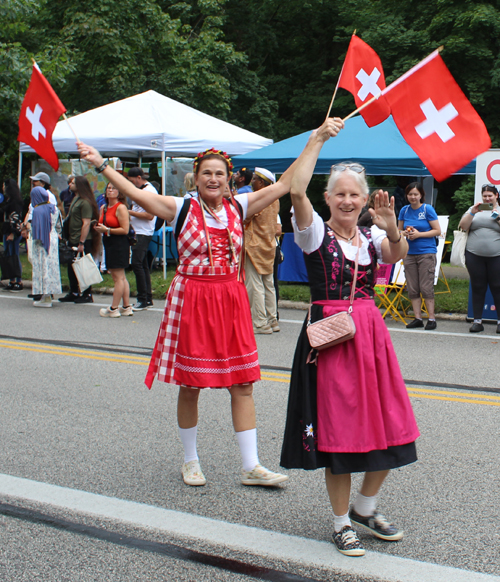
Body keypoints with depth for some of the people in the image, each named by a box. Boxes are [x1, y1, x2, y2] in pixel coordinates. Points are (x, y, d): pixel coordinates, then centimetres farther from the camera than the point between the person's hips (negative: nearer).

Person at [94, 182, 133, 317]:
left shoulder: (121, 208, -11)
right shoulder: (103, 208, 15)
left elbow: (125, 230, -16)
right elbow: (102, 226, 25)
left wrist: (107, 230, -15)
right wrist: (98, 229, 2)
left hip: (119, 244, -9)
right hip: (109, 244, 9)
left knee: (118, 277, -5)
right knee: (120, 277, 11)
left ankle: (113, 309, -2)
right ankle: (126, 307, 16)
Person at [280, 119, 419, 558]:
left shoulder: (372, 237, 9)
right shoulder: (315, 233, -4)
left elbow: (398, 255, -11)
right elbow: (297, 192, -21)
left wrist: (392, 229, -31)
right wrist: (319, 140, -19)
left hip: (371, 332, 5)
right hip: (331, 335, -5)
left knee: (388, 427, 9)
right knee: (338, 432, 2)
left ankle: (365, 509, 32)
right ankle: (342, 524, 20)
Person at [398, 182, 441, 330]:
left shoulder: (428, 209, -4)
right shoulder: (404, 210, 9)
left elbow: (437, 231, -5)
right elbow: (398, 231, 17)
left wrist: (419, 234, -14)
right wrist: (405, 233, -5)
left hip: (426, 253, -5)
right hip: (409, 253, 5)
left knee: (426, 287, -6)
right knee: (412, 289, 5)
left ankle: (431, 318, 2)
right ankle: (417, 318, 11)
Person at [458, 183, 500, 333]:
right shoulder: (474, 209, 13)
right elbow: (463, 227, 4)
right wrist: (472, 213, -8)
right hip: (474, 255, 1)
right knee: (477, 288, 4)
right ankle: (477, 321, 8)